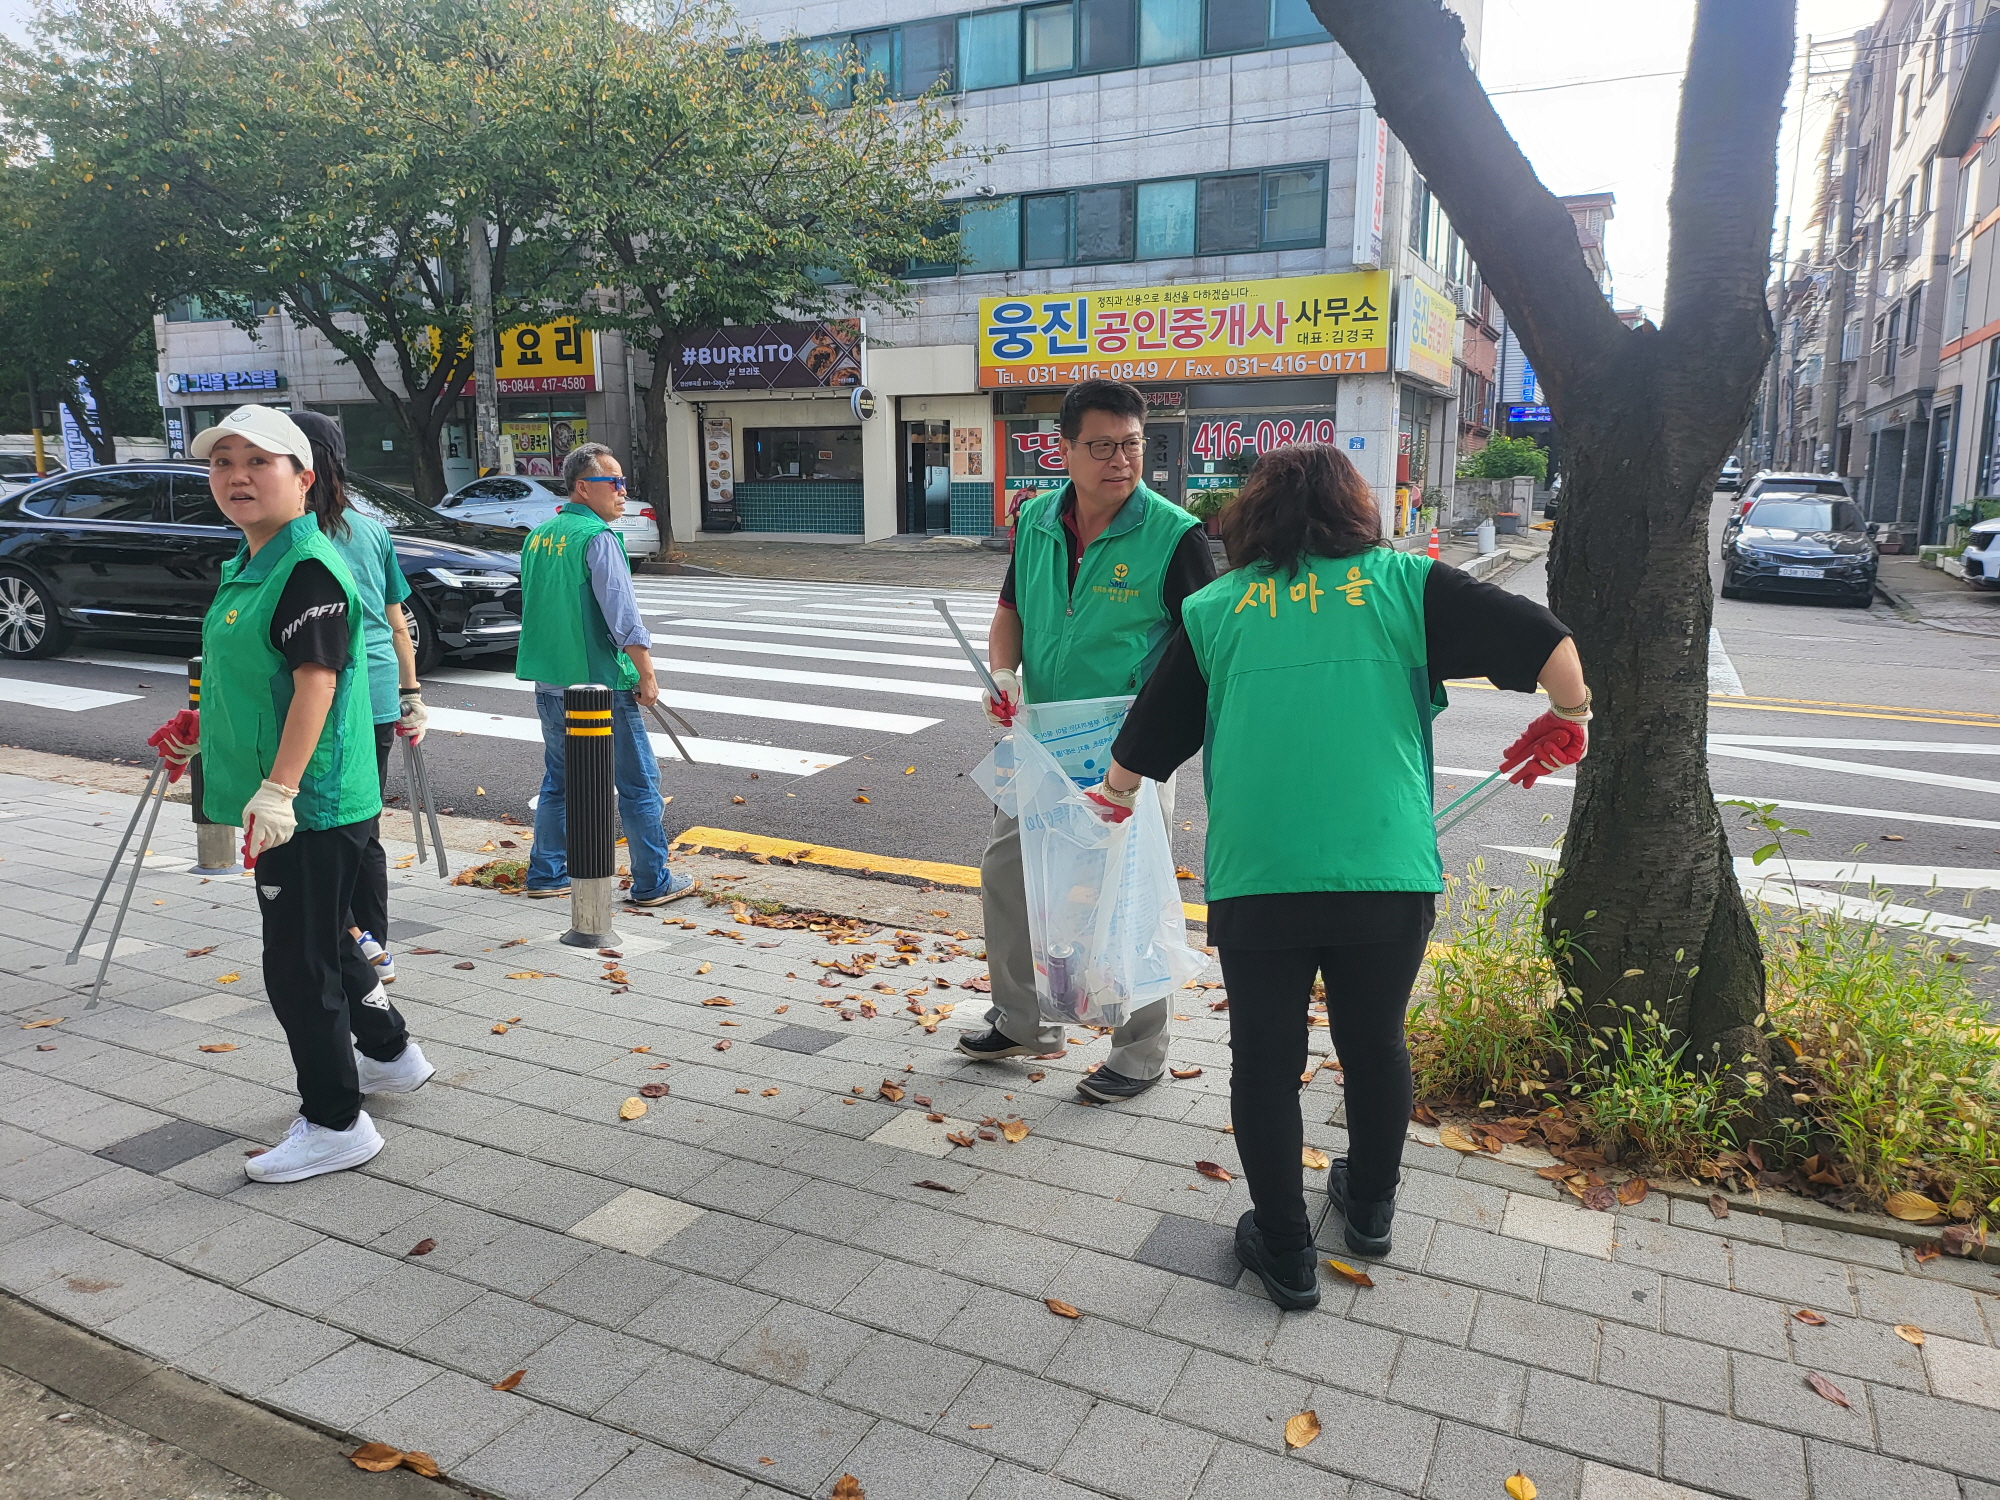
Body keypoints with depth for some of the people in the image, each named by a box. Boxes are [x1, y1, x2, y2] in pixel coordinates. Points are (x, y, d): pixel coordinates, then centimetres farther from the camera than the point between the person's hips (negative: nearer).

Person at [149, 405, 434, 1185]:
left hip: (311, 805, -10)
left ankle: (335, 1124, 12)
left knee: (298, 966, -2)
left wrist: (279, 788, -28)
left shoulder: (308, 567, -17)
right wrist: (203, 732, 31)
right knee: (322, 944, 22)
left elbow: (316, 681, -24)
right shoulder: (249, 565, 13)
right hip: (284, 802, 10)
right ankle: (389, 1053, 41)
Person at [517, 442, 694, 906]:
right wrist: (646, 675, -11)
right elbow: (622, 615, -18)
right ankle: (652, 882, 7)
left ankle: (546, 874, 25)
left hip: (548, 684, 8)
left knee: (558, 781, 19)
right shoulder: (598, 538, -14)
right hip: (601, 684, -8)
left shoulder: (537, 536, 11)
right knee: (638, 783, 2)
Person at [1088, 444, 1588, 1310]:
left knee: (1265, 1064, 13)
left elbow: (1145, 740, 11)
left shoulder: (1213, 609, 5)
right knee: (1375, 1047, 22)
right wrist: (1569, 719, 19)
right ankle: (1370, 1207, 42)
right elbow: (1548, 641, -1)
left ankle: (1285, 1251, 25)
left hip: (1254, 881, -1)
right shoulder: (1403, 583, 4)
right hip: (1388, 877, 1)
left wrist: (1115, 797, 32)